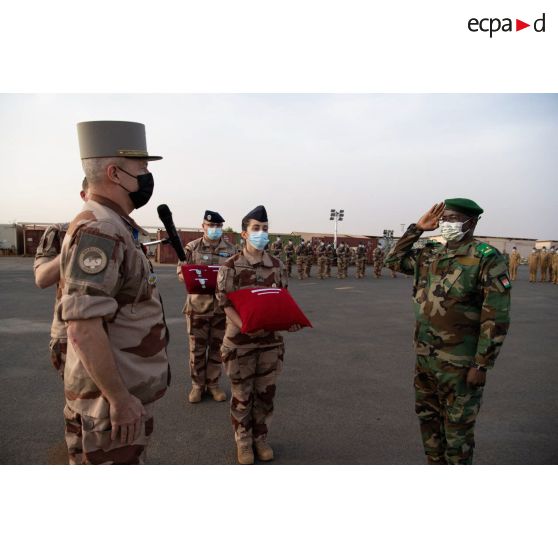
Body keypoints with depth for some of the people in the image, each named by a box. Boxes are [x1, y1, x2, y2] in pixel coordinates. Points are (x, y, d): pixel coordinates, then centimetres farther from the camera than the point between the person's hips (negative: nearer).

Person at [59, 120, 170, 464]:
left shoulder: (114, 228, 10)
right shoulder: (98, 231, -22)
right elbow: (83, 327, -27)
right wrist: (119, 398, -23)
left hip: (126, 390, 9)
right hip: (114, 398, -9)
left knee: (126, 460, 23)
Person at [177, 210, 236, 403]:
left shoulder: (230, 249, 4)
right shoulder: (192, 247, 1)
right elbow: (181, 272, 2)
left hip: (222, 306, 1)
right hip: (198, 305, -1)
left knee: (217, 347, 11)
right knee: (196, 347, 6)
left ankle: (213, 383, 26)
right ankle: (197, 384, 22)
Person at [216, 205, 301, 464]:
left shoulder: (277, 265, 5)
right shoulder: (231, 266, -8)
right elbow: (226, 303, -11)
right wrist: (245, 326, -26)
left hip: (271, 339, 4)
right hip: (240, 340, -3)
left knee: (266, 392, 13)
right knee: (242, 394, 9)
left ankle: (261, 438, 33)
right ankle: (243, 441, 28)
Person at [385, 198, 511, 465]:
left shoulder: (487, 259, -13)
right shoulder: (430, 254, 6)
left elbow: (496, 318, -15)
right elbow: (394, 260, 17)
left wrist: (482, 365, -16)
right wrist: (417, 228, 6)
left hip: (459, 364, -6)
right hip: (425, 358, 7)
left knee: (457, 427, 9)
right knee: (428, 419, 20)